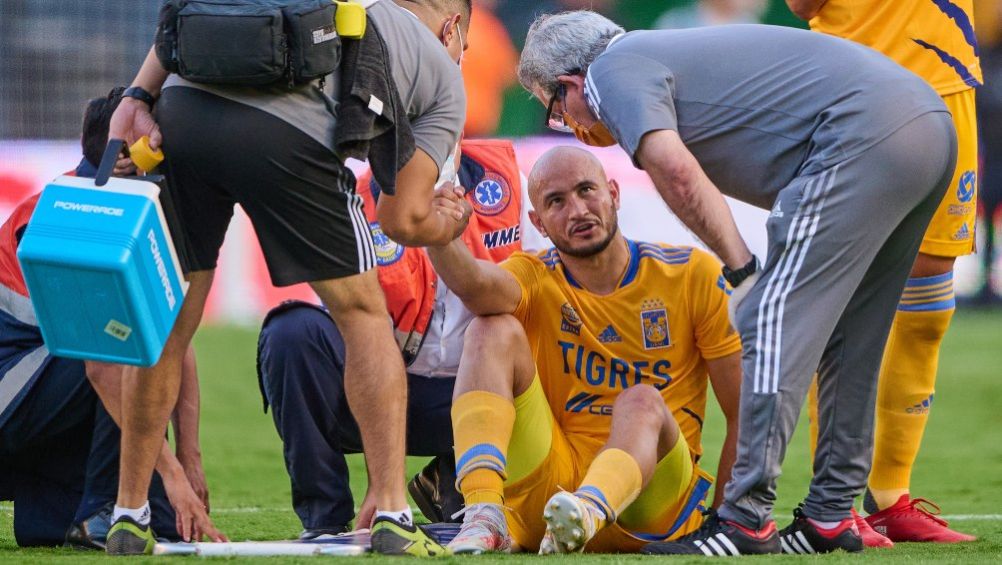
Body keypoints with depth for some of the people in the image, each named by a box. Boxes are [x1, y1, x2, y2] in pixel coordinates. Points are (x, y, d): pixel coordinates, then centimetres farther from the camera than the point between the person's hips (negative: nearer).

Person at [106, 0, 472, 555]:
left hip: (180, 110, 4)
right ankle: (391, 516, 11)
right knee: (363, 315, 16)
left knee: (166, 325, 18)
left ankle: (127, 516, 21)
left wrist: (137, 97, 12)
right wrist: (448, 227, 41)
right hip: (285, 131, -4)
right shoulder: (442, 72, 28)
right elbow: (403, 220, 19)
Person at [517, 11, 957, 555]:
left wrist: (741, 267, -10)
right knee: (846, 341, 17)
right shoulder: (665, 54, 30)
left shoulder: (614, 71, 1)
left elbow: (674, 169, -16)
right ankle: (830, 516, 21)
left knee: (770, 323, -8)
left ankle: (746, 520, -11)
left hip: (863, 136, -10)